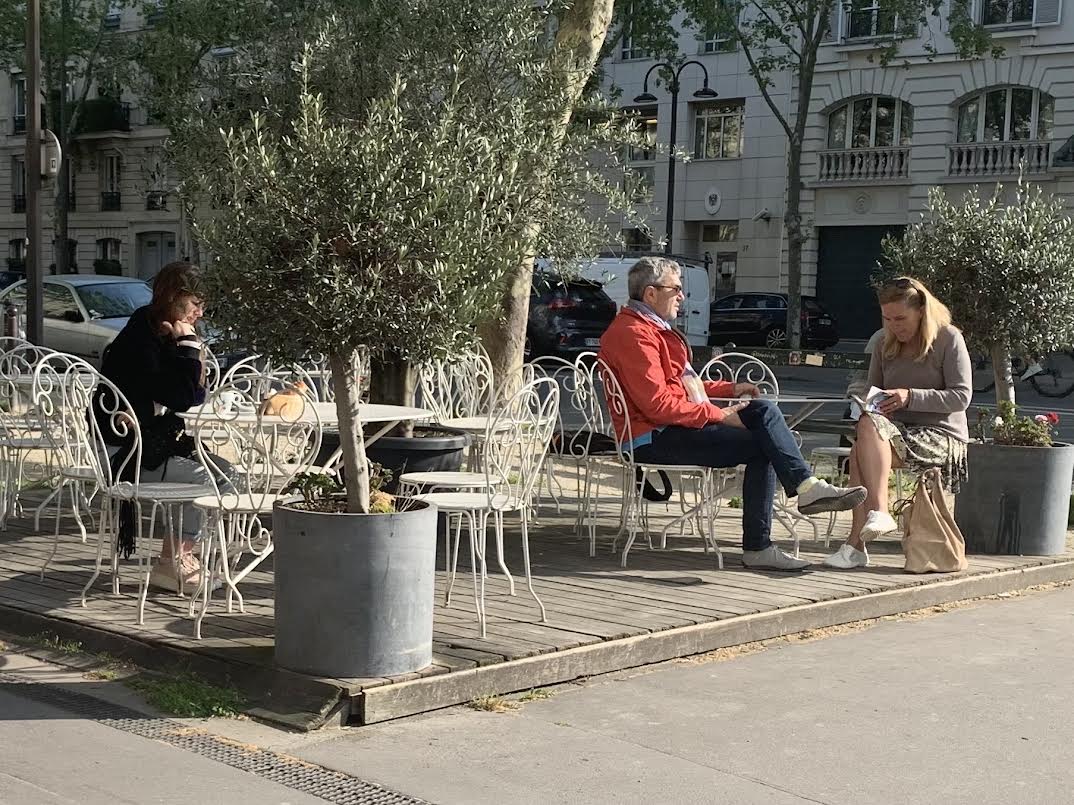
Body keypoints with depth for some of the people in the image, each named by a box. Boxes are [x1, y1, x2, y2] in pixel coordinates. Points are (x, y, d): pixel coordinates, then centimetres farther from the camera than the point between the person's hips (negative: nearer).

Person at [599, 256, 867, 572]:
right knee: (760, 445, -16)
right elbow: (658, 404, -23)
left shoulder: (653, 327, 21)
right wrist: (718, 415, -17)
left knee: (764, 412, -3)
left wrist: (730, 389, 17)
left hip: (674, 427, 11)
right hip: (655, 439, -11)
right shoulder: (633, 333, -15)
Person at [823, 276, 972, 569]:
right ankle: (857, 545, -36)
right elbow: (873, 391, 22)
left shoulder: (948, 339, -2)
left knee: (870, 425, -32)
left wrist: (910, 397, -18)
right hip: (898, 433, 5)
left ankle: (879, 511, -38)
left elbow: (962, 396, -8)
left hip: (941, 436, -5)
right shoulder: (884, 344, 15)